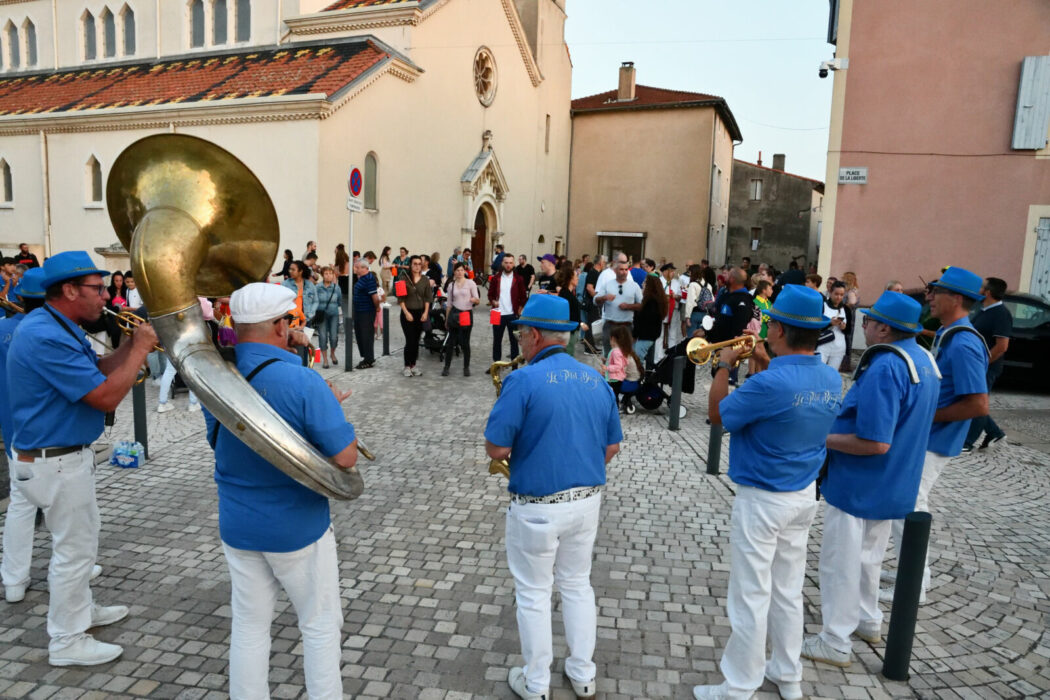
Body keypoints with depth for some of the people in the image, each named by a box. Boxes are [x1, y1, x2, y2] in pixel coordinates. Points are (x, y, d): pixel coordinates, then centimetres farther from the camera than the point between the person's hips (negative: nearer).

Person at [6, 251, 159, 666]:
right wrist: (140, 349, -20)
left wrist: (133, 345, -3)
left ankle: (80, 609, 43)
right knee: (74, 549, 4)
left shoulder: (59, 328, 5)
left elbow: (95, 372, 9)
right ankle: (67, 642, 20)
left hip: (66, 455, 10)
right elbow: (106, 396, -29)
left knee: (81, 539, 24)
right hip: (55, 462, -10)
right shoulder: (46, 337, -27)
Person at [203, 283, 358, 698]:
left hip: (237, 527, 5)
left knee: (248, 626, 20)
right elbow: (346, 458, -23)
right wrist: (331, 408, -6)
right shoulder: (302, 382, -24)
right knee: (320, 626, 14)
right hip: (297, 527, -5)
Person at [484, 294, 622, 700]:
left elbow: (496, 449, -18)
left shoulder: (523, 380, -19)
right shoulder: (597, 380, 1)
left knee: (533, 595, 12)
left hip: (537, 507, -6)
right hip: (587, 501, 6)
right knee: (577, 585, 22)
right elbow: (612, 447, 7)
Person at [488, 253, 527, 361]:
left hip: (513, 314, -1)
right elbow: (490, 294, 9)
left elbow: (522, 297, 2)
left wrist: (520, 310, -9)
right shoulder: (495, 278, 4)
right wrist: (493, 301, -10)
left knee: (514, 340, 5)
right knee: (497, 339, 10)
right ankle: (496, 363, 21)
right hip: (498, 314, 2)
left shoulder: (518, 279, 0)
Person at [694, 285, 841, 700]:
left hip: (762, 499, -7)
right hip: (805, 494, 8)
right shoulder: (832, 381, -3)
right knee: (788, 590, 21)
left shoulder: (770, 383, -28)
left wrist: (724, 366, -2)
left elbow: (718, 416, -13)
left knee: (751, 596, 6)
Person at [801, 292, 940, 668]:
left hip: (859, 483, -9)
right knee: (867, 554, 26)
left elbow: (875, 443, -31)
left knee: (841, 561, 5)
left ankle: (835, 642, 18)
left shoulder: (884, 368, -28)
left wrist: (823, 438, -19)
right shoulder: (923, 359, 3)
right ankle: (867, 619, 42)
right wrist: (841, 421, 13)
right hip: (891, 482, 10)